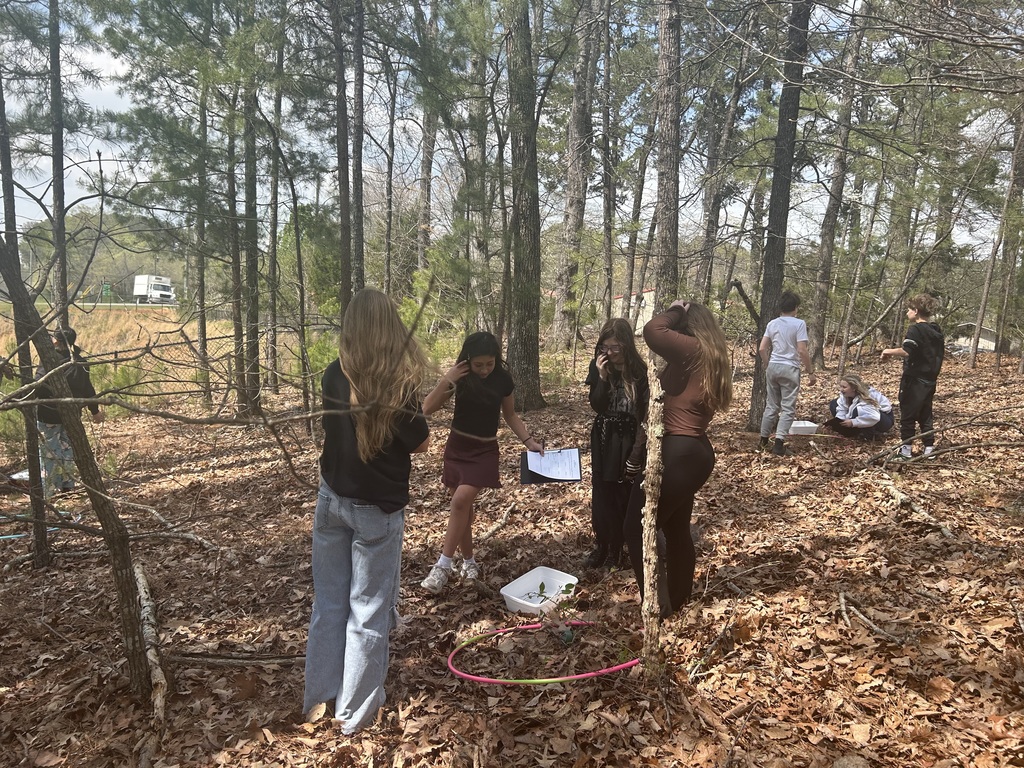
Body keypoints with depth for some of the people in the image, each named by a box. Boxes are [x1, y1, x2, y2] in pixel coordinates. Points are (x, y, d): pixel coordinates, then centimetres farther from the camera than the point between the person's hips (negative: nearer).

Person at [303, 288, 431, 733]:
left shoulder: (334, 376, -6)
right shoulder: (399, 383, -20)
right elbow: (421, 444, -7)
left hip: (331, 499, 5)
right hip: (377, 510, -4)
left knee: (328, 601, 18)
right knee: (368, 611, 10)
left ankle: (318, 699, 31)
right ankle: (355, 711, 23)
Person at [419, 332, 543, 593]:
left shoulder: (503, 379, -9)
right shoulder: (460, 375, -9)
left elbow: (510, 415, 5)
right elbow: (427, 409, -14)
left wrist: (529, 441, -5)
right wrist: (447, 380, -27)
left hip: (484, 451, -2)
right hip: (457, 447, 2)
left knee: (460, 502, -19)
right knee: (463, 506, 7)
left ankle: (443, 566, -11)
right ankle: (469, 561, 25)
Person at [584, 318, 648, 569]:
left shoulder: (640, 371, -12)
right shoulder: (598, 367, -2)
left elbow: (645, 414, -10)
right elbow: (596, 406, -7)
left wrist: (638, 449, -11)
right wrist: (602, 376, -20)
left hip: (629, 440, -3)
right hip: (603, 439, 3)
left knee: (626, 496, 3)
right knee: (602, 494, 7)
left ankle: (619, 548, 17)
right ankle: (602, 546, 19)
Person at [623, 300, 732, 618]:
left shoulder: (694, 350, -13)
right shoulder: (712, 356, 14)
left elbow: (652, 331, -24)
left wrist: (675, 311, -7)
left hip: (679, 453, -10)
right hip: (696, 451, 10)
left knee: (638, 527, -2)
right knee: (676, 528, 20)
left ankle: (658, 605, 0)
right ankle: (678, 600, 32)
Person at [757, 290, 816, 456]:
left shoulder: (772, 324, 7)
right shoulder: (799, 323, -8)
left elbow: (762, 349, 5)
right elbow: (802, 351, -13)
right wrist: (810, 371, -4)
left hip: (773, 367, 5)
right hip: (789, 368, -5)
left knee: (771, 405, 15)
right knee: (788, 408, 0)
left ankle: (763, 441, 19)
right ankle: (779, 444, -7)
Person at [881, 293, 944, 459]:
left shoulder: (915, 329, -15)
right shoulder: (937, 331, 12)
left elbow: (905, 351, -29)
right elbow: (937, 355, 19)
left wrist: (889, 351, -14)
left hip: (914, 380, -8)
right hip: (929, 380, 8)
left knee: (908, 415, 1)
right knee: (925, 416, 14)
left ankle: (906, 450, 4)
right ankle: (929, 449, 16)